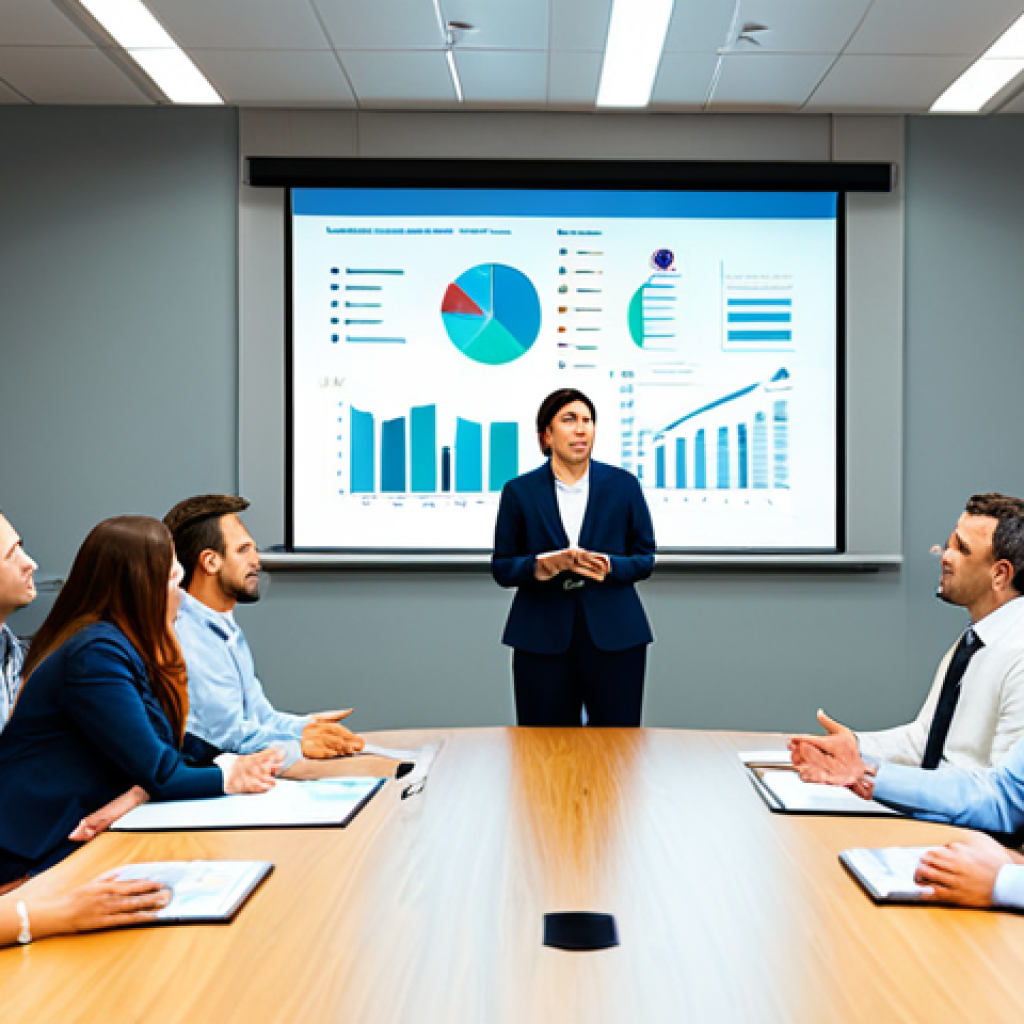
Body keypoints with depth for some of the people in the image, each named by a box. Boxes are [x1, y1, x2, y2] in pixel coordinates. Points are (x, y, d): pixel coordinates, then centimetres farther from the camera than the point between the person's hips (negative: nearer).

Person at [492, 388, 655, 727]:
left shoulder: (623, 485, 7)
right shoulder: (519, 491, 4)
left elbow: (645, 558, 9)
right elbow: (501, 568, 5)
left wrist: (609, 567, -12)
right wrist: (539, 566, -16)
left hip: (612, 635, 1)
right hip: (542, 639, 0)